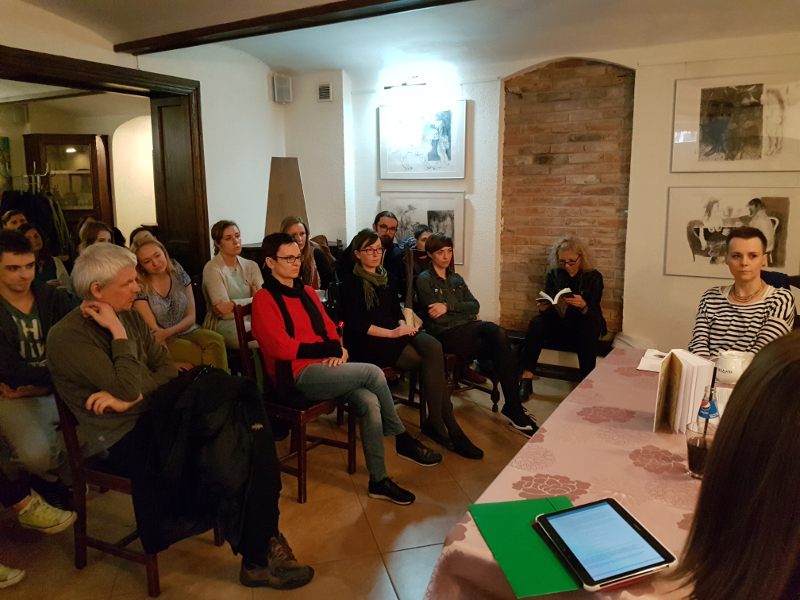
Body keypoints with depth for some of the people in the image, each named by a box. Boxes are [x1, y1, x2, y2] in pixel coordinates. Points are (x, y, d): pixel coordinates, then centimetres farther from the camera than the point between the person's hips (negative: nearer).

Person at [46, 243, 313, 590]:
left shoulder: (130, 316, 12)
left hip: (152, 417, 6)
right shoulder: (66, 336, -10)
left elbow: (167, 369, 5)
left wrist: (131, 399, -11)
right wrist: (118, 333, -11)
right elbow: (128, 389, -18)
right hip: (122, 442, -6)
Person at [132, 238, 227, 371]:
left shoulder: (179, 274, 1)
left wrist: (167, 332, -16)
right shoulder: (139, 287, -8)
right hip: (163, 342, -3)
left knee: (215, 340, -29)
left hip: (188, 332, 4)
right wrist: (171, 362, -21)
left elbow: (191, 317, 2)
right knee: (206, 356, -31)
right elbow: (154, 330, -12)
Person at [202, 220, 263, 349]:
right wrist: (253, 300, -8)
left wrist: (233, 304, -16)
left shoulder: (251, 266, 12)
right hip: (223, 325, -6)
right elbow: (225, 313, -12)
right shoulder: (212, 269, -4)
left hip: (249, 320, 6)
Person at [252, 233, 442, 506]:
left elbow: (330, 329, 18)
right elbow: (281, 347, -13)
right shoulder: (265, 299, -4)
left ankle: (378, 480, -10)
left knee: (369, 402, -20)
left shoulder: (307, 292, 18)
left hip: (325, 368, 7)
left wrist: (338, 350, -5)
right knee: (372, 373, -20)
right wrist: (329, 349, -10)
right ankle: (403, 440, -1)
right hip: (296, 376, -7)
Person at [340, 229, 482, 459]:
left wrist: (403, 325, -3)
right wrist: (391, 333, -18)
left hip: (394, 333, 6)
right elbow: (356, 324, -11)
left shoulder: (386, 277, 19)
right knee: (433, 364, -25)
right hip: (368, 342, -6)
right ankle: (449, 427, -18)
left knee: (433, 347, -27)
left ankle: (435, 424, -23)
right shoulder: (352, 283, -2)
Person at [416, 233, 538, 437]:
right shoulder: (424, 280, 2)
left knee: (499, 334, -29)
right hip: (447, 334, -5)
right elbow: (437, 318, -9)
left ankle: (514, 410, -22)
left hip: (468, 328, 6)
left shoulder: (456, 279, 23)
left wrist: (449, 307, -7)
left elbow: (475, 306, 9)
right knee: (502, 347, -26)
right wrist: (466, 313, -1)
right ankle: (515, 412, -16)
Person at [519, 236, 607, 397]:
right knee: (536, 323, -27)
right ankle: (526, 379, -32)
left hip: (584, 325, -2)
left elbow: (592, 313, -11)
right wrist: (545, 308, -23)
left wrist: (583, 306, -34)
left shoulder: (594, 277, -3)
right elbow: (550, 310, 2)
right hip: (559, 325, 2)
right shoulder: (554, 275, 3)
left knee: (588, 330, -37)